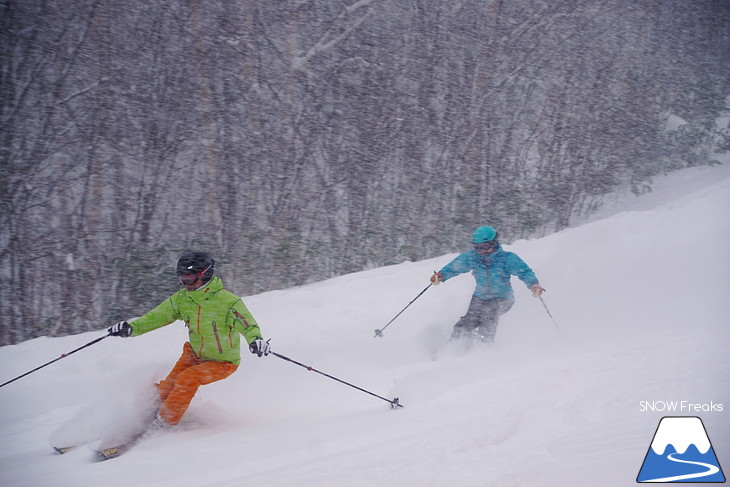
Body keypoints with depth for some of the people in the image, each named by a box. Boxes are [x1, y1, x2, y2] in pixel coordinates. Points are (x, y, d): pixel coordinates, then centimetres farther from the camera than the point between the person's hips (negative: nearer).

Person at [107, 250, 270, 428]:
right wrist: (132, 328, -11)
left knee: (187, 378, -25)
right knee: (168, 387, -8)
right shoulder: (181, 299, -6)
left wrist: (255, 340, -53)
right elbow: (157, 316, 1)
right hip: (194, 354, 6)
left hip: (222, 362, -6)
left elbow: (247, 324, -31)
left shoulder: (228, 302, -25)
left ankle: (163, 424, -14)